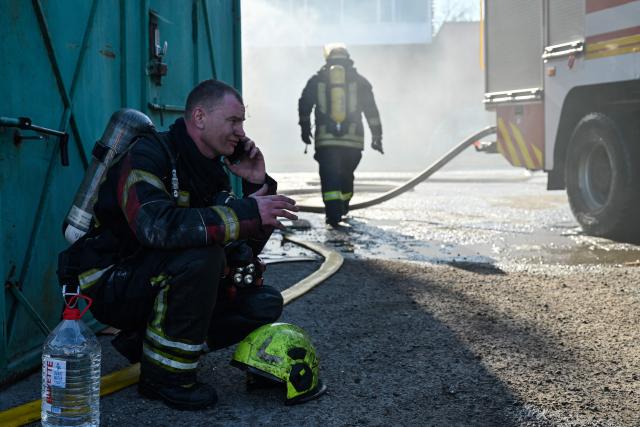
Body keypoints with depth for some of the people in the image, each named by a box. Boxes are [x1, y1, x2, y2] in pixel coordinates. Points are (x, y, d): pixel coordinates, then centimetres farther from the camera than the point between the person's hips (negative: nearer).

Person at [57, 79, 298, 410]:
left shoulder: (211, 170, 7)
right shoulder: (148, 155, -18)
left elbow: (247, 249, 8)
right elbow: (156, 226, -39)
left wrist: (259, 187, -7)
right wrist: (247, 212, -36)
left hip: (156, 286, 8)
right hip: (108, 283, -8)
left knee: (264, 304, -3)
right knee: (201, 254, -33)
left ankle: (142, 342, 4)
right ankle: (163, 375, -17)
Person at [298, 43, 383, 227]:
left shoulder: (317, 79, 9)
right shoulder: (359, 80, 9)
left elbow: (304, 105, 8)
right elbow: (371, 110, 5)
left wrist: (305, 129, 20)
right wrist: (377, 136, 9)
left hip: (325, 139, -1)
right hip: (353, 139, 1)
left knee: (329, 178, -3)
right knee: (346, 175, 20)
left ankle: (333, 213, -20)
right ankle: (343, 208, 32)